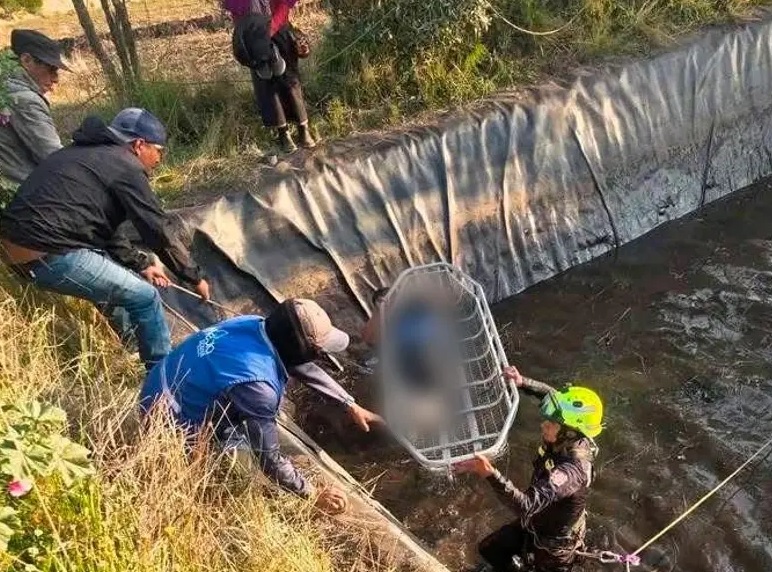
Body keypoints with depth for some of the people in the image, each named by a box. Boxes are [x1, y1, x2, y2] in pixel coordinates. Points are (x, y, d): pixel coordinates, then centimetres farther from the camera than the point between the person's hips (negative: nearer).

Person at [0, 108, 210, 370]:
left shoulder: (90, 153, 21)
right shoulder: (125, 166, -8)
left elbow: (103, 224, 26)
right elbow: (158, 232, -8)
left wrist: (141, 264, 24)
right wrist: (195, 278, 2)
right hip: (50, 255, -10)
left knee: (120, 281, 26)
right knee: (145, 297, -2)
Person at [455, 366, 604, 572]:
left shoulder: (571, 470, -42)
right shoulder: (571, 440, -19)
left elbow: (528, 505, -52)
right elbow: (551, 394, -4)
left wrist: (490, 473, -62)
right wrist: (522, 382, -21)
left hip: (553, 544, -7)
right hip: (534, 524, 7)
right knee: (489, 549, 20)